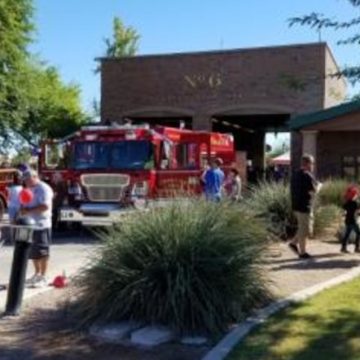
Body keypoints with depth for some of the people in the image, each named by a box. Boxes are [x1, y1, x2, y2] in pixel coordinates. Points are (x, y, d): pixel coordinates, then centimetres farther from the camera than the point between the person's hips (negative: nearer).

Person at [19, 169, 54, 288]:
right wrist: (23, 209, 0)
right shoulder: (29, 189, 18)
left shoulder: (44, 189, -11)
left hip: (41, 225, -9)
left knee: (42, 252, -4)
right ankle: (37, 274, 27)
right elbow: (25, 204, 23)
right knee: (32, 252, 13)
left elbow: (45, 206, -20)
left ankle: (43, 278, 1)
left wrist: (29, 211, -22)